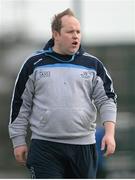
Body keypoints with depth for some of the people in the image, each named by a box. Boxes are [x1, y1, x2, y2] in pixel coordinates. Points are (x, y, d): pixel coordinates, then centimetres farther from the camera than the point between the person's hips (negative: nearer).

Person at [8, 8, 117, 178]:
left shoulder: (93, 64, 7)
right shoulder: (34, 64, 4)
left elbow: (106, 99, 5)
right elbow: (20, 104, 8)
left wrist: (109, 132, -11)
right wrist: (19, 142, 5)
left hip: (84, 146, 2)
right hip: (45, 147, -2)